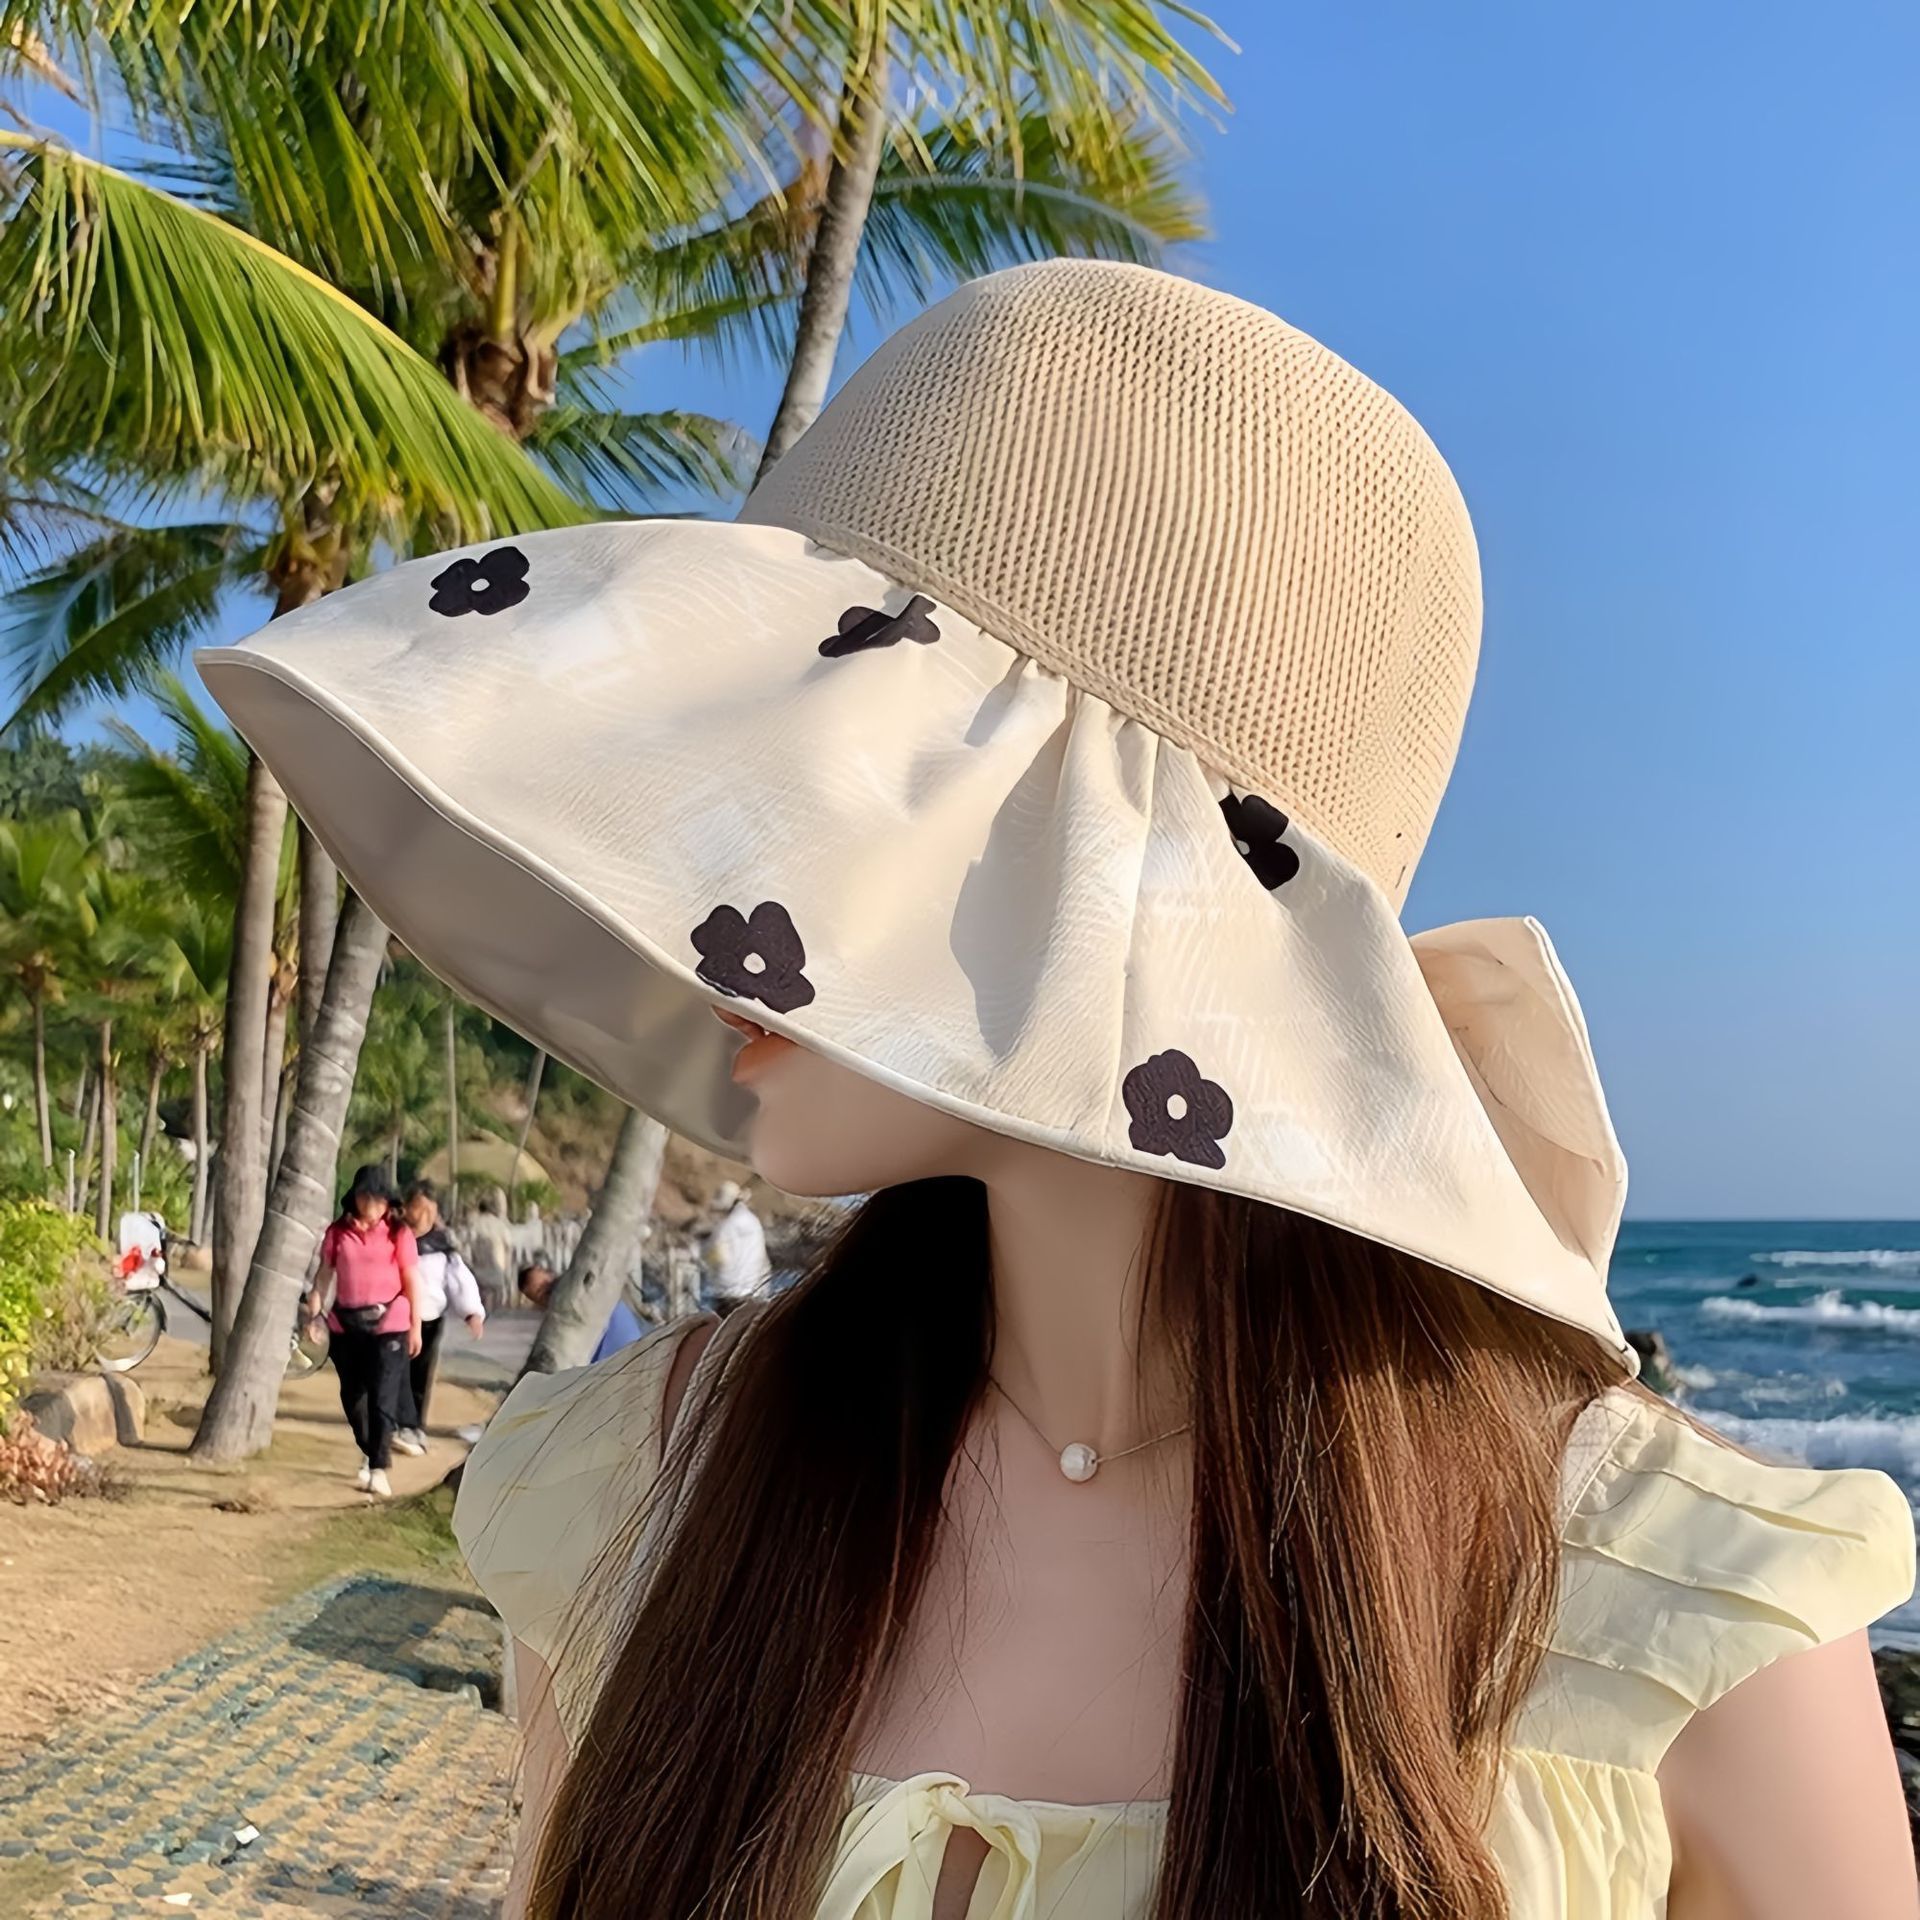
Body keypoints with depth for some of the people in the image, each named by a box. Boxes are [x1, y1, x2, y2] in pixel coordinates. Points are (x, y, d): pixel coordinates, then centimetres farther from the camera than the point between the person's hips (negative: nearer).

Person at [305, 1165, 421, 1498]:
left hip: (388, 1324, -4)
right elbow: (325, 1273, 9)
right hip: (345, 1323, 4)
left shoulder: (398, 1233, -3)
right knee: (352, 1396, 14)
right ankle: (369, 1455, 33)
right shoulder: (338, 1231, 5)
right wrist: (314, 1312, 0)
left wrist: (415, 1326, -3)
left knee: (382, 1397, -9)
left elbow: (411, 1281, -1)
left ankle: (379, 1469, -9)